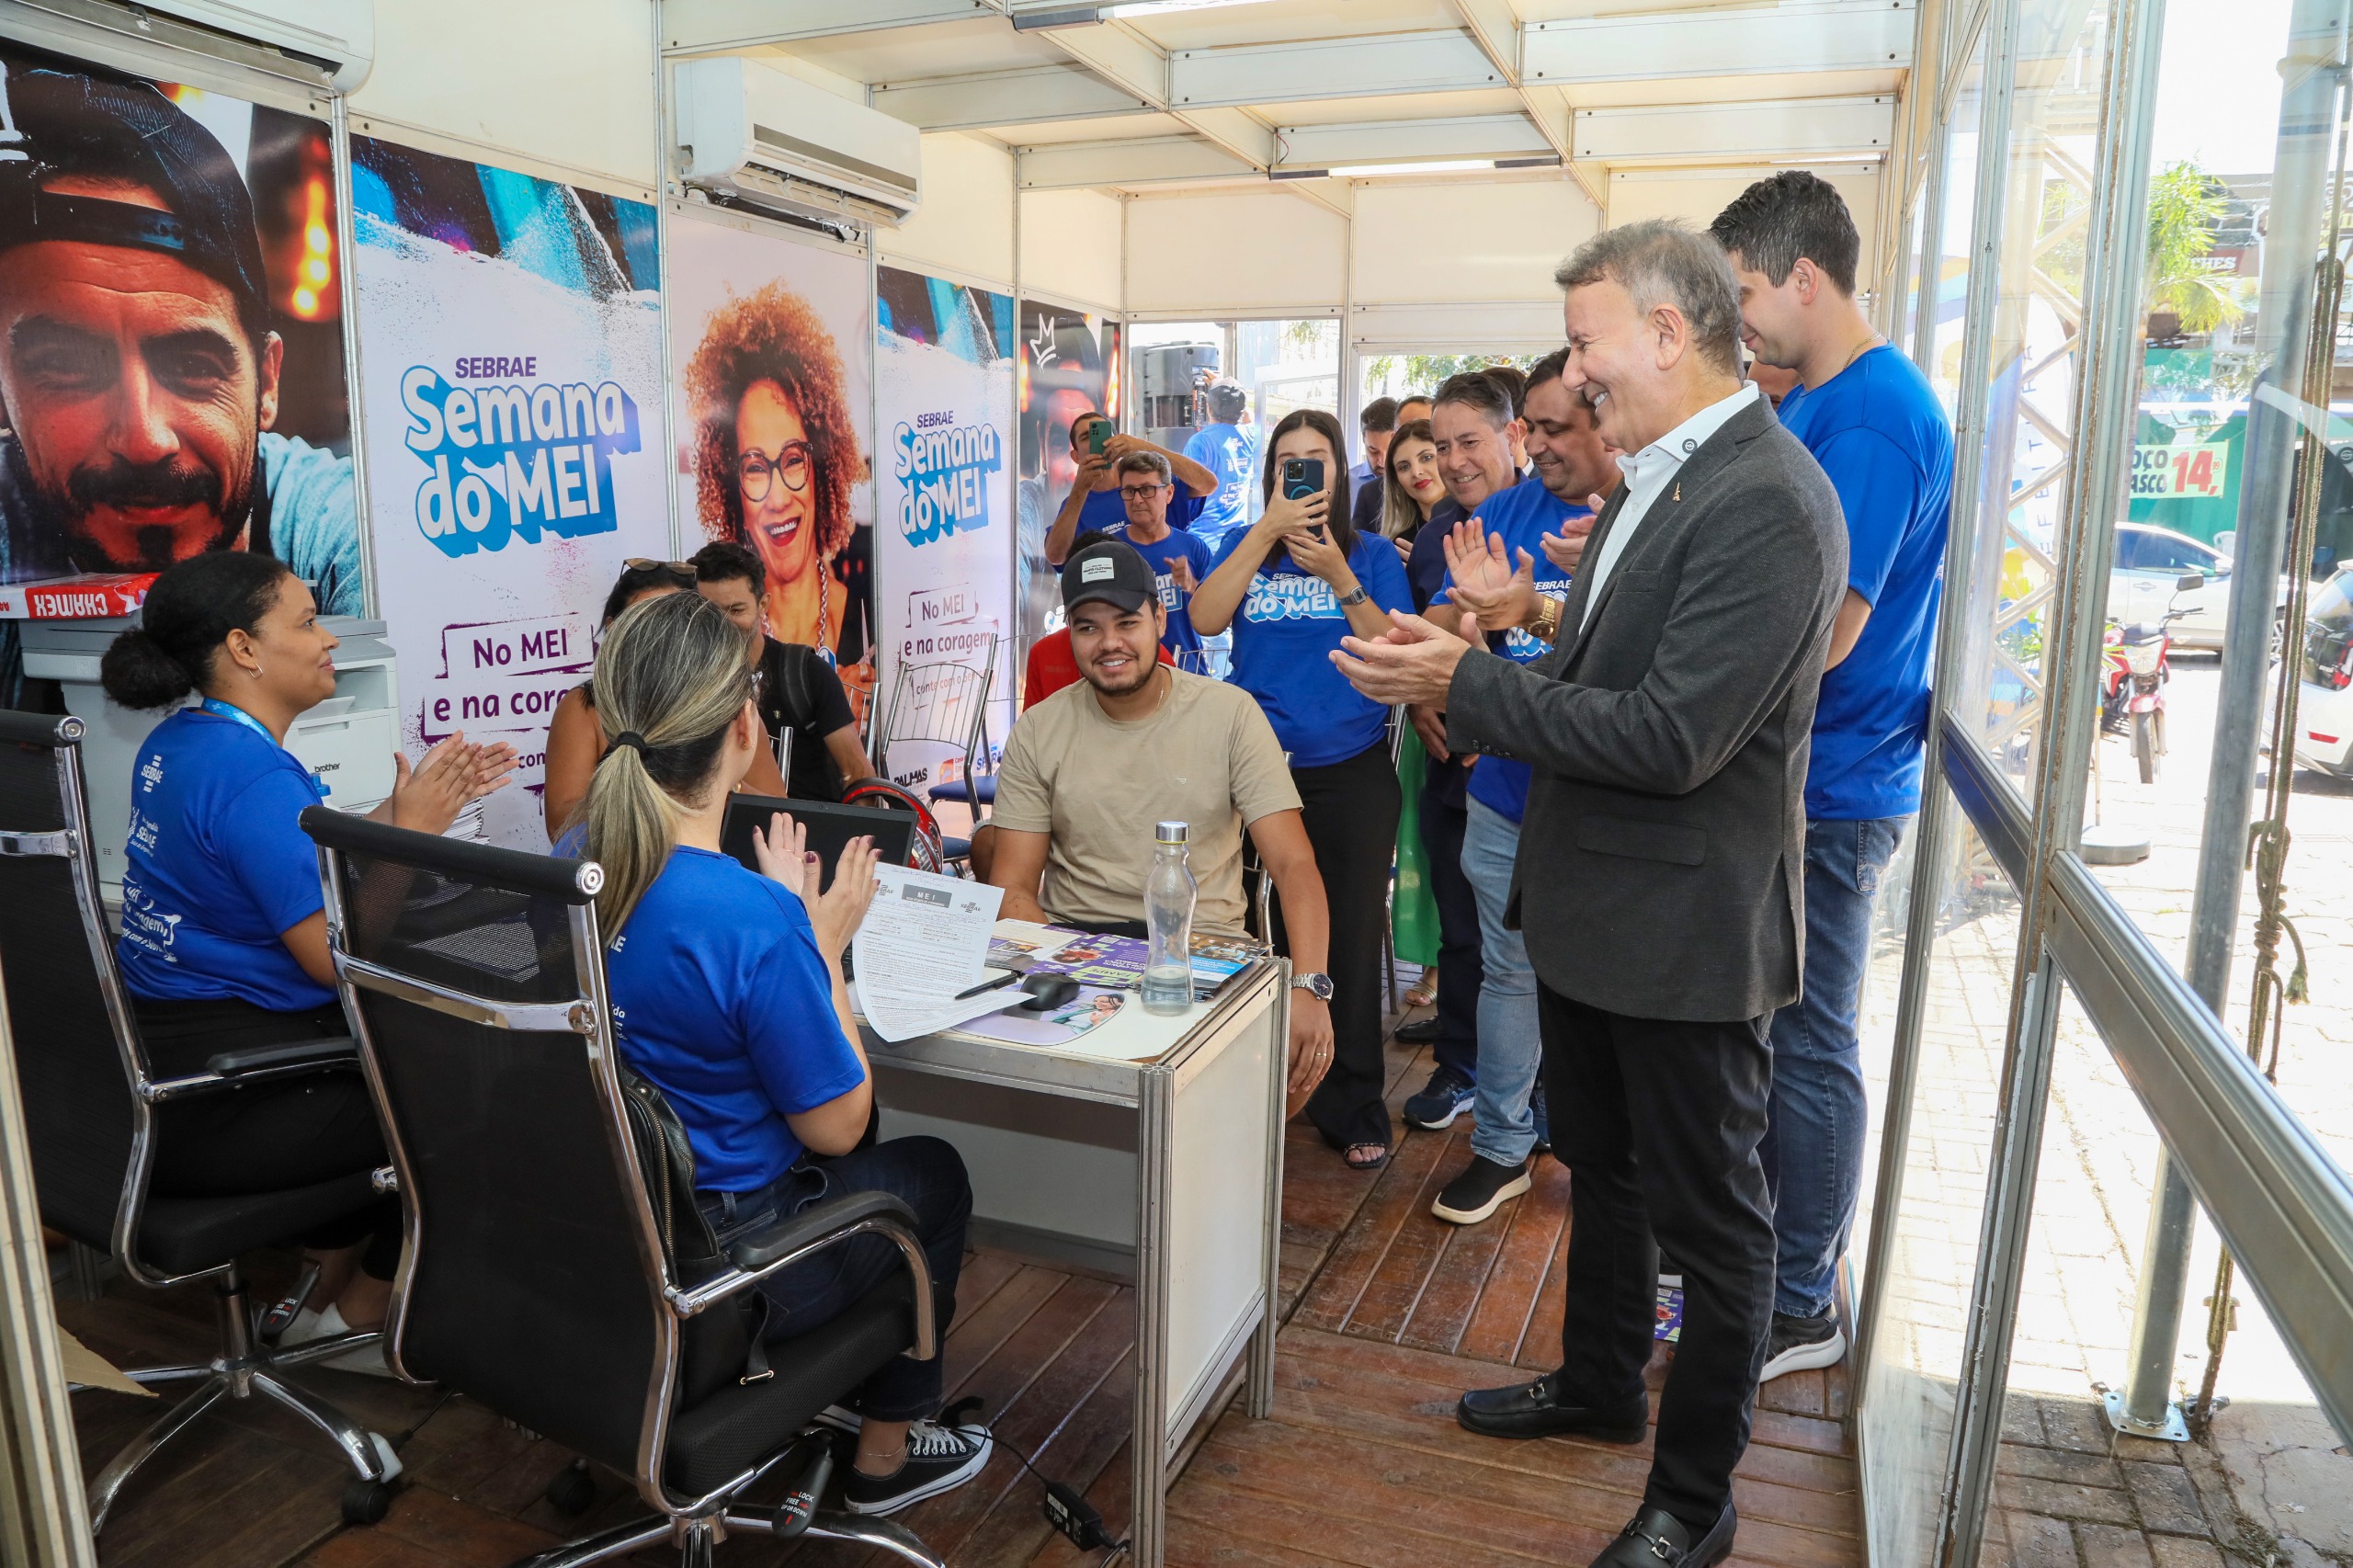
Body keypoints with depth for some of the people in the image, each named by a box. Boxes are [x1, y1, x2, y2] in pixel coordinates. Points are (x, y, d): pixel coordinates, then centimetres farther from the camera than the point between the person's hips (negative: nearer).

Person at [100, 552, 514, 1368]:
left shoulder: (177, 744, 9)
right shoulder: (250, 774, -23)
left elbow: (301, 870, 14)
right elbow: (333, 954, -26)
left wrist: (412, 804, 8)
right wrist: (411, 832, -15)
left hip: (152, 1068, 11)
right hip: (207, 1108, -11)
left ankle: (328, 1297, 38)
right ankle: (357, 1322, 21)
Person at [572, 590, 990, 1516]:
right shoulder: (752, 919, -31)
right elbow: (836, 1125, -17)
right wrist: (824, 945, -10)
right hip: (704, 1277, -7)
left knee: (831, 1159, 30)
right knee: (933, 1174, 19)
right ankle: (886, 1454, 35)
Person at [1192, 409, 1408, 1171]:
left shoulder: (1373, 555, 5)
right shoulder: (1244, 546, 8)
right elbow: (1205, 618, -10)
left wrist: (1338, 575, -15)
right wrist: (1268, 529, -13)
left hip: (1352, 775, -1)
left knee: (1350, 940, 4)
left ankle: (1354, 1108, 17)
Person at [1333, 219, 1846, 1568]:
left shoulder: (1770, 504, -23)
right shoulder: (1656, 477, 8)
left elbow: (1671, 737, -28)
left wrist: (1467, 683, -23)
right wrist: (1482, 687, -2)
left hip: (1686, 933, -9)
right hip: (1591, 908, 10)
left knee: (1709, 1215, 10)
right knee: (1600, 1169, 25)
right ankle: (1600, 1385, 47)